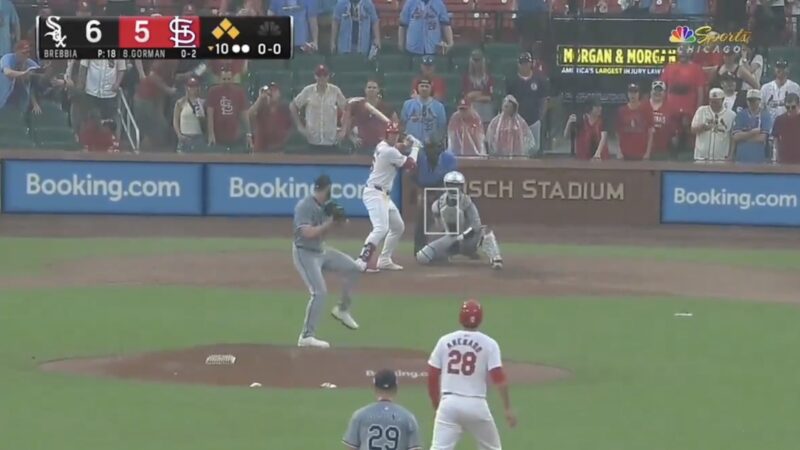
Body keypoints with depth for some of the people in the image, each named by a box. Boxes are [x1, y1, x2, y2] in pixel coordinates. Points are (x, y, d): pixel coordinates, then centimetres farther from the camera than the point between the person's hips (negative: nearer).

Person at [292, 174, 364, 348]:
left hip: (321, 250, 9)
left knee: (354, 268, 10)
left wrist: (336, 221, -8)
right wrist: (330, 223, -26)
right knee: (319, 292, -19)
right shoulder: (305, 206, -22)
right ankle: (306, 337, -14)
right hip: (305, 253, -9)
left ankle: (342, 309, 23)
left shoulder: (325, 205, 5)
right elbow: (307, 233, -31)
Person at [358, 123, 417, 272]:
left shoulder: (382, 146, 10)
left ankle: (384, 260, 22)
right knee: (381, 228, -25)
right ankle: (362, 261, -31)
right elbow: (411, 165, -10)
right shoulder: (389, 152, -17)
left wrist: (405, 145, 8)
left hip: (384, 195, 11)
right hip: (375, 194, -11)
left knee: (398, 227, 19)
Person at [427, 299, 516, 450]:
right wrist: (508, 409, -6)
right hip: (476, 404, -1)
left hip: (449, 403, 1)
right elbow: (499, 378, -10)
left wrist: (437, 406, 20)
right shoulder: (489, 344, -1)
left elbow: (432, 377, 8)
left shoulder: (444, 341, 6)